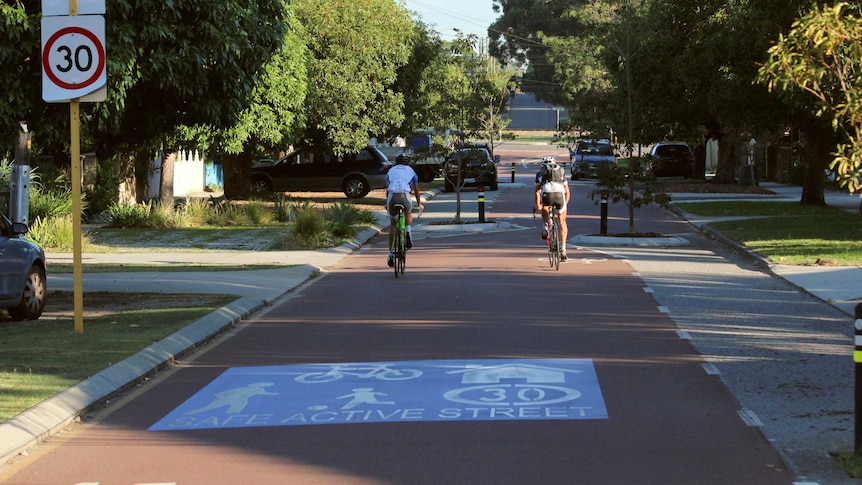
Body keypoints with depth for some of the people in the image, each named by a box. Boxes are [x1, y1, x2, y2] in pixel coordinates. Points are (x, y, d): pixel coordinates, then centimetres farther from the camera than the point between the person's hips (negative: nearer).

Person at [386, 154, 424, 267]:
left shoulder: (391, 171, 26)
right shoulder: (411, 171, 24)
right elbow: (416, 190, 32)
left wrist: (387, 204, 44)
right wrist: (419, 204, 46)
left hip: (392, 196, 1)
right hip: (405, 195, -1)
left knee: (392, 224, 15)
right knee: (408, 214, 33)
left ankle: (391, 254, 10)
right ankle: (408, 232, 4)